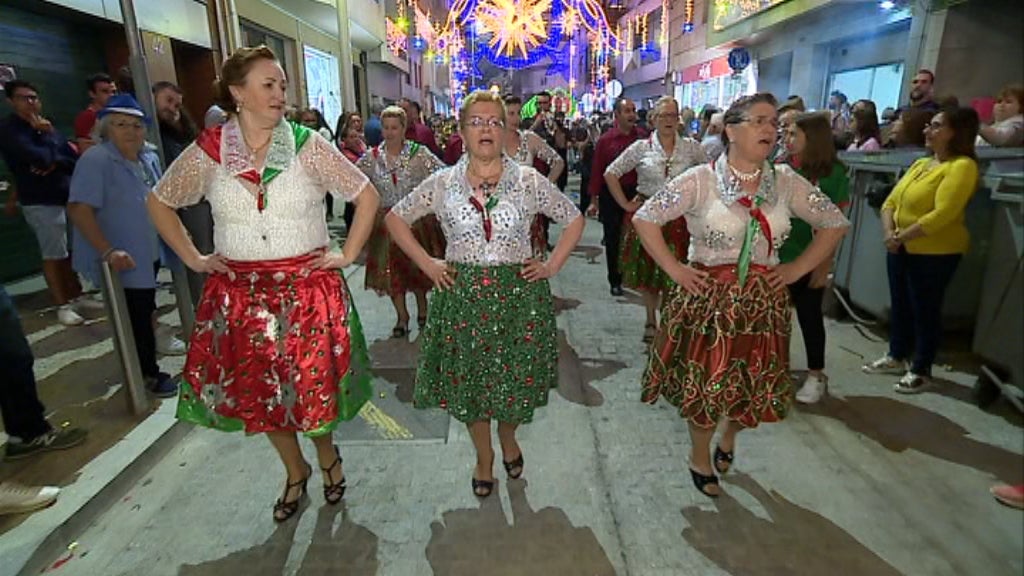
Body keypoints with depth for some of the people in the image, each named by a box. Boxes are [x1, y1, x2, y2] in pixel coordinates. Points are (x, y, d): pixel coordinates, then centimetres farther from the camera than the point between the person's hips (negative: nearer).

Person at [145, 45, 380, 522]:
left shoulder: (308, 146, -6)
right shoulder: (208, 152, -1)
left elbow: (367, 196, -2)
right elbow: (159, 203, 13)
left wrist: (347, 254, -5)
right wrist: (193, 259, 6)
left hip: (308, 287, -2)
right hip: (239, 293, 3)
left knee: (314, 385, 5)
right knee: (259, 391, 13)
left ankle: (328, 457, 37)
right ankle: (295, 473, 37)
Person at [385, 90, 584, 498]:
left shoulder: (529, 181, -2)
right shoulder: (442, 183, 0)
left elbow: (574, 220, 8)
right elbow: (396, 218, 10)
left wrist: (552, 265, 0)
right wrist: (426, 264, 2)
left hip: (519, 294, 0)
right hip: (462, 295, 1)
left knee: (516, 378, 10)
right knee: (468, 382, 11)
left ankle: (508, 439, 44)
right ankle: (484, 457, 37)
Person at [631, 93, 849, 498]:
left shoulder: (787, 183, 2)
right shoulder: (699, 181, -9)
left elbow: (835, 223, 12)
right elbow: (644, 218, -7)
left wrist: (797, 269, 3)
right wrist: (674, 269, -10)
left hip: (762, 301, 4)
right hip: (707, 297, -3)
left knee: (754, 384, 14)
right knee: (704, 384, 6)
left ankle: (728, 440, 46)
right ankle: (701, 458, 34)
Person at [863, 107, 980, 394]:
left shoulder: (962, 166, -13)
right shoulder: (920, 163, 12)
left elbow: (942, 214, -23)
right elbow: (891, 201, 7)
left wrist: (901, 236, -17)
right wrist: (889, 233, -9)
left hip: (936, 253, -8)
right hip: (901, 249, 8)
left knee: (925, 310, 2)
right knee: (900, 305, 16)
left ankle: (921, 370, 16)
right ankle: (897, 357, 32)